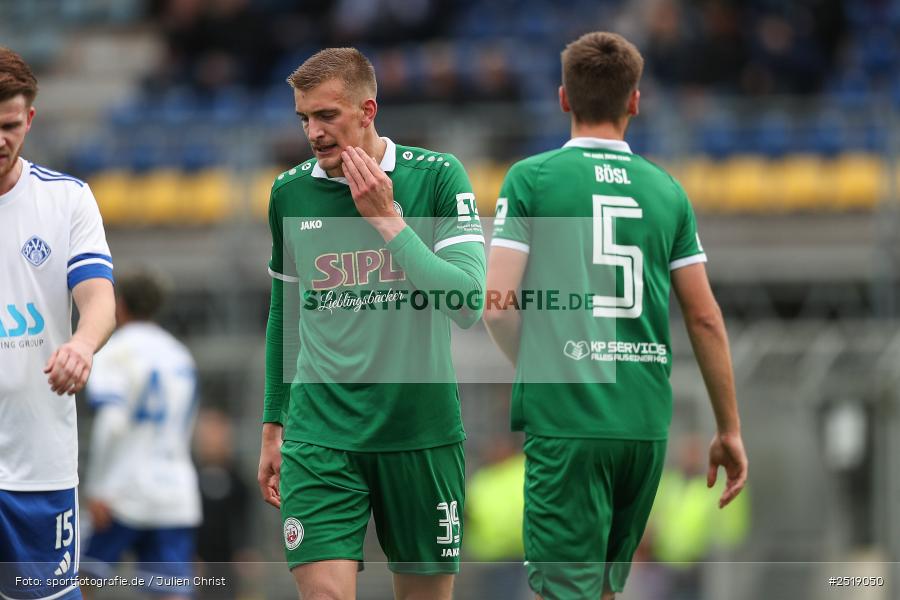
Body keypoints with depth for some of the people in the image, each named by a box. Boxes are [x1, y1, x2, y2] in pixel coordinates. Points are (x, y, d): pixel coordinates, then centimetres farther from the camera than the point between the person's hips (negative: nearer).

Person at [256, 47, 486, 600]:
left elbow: (468, 301, -13)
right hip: (320, 437, 1)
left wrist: (388, 220, -16)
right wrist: (274, 427, 17)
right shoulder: (290, 192, 6)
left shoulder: (438, 176, -4)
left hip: (421, 431, -1)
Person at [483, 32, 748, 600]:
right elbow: (705, 318, 8)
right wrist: (730, 430, 15)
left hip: (565, 420, -4)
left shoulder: (532, 178, -1)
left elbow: (497, 305, -7)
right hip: (648, 421, 4)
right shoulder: (666, 190, 9)